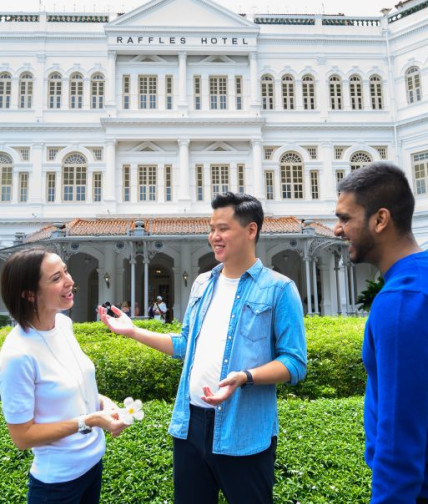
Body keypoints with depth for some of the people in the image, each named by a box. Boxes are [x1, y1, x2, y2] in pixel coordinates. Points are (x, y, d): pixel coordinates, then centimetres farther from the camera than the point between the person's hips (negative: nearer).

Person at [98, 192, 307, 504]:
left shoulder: (279, 289, -10)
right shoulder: (202, 284, 8)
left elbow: (295, 363, -11)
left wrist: (244, 378, -27)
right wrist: (133, 331, 10)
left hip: (244, 431, -5)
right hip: (190, 422, 6)